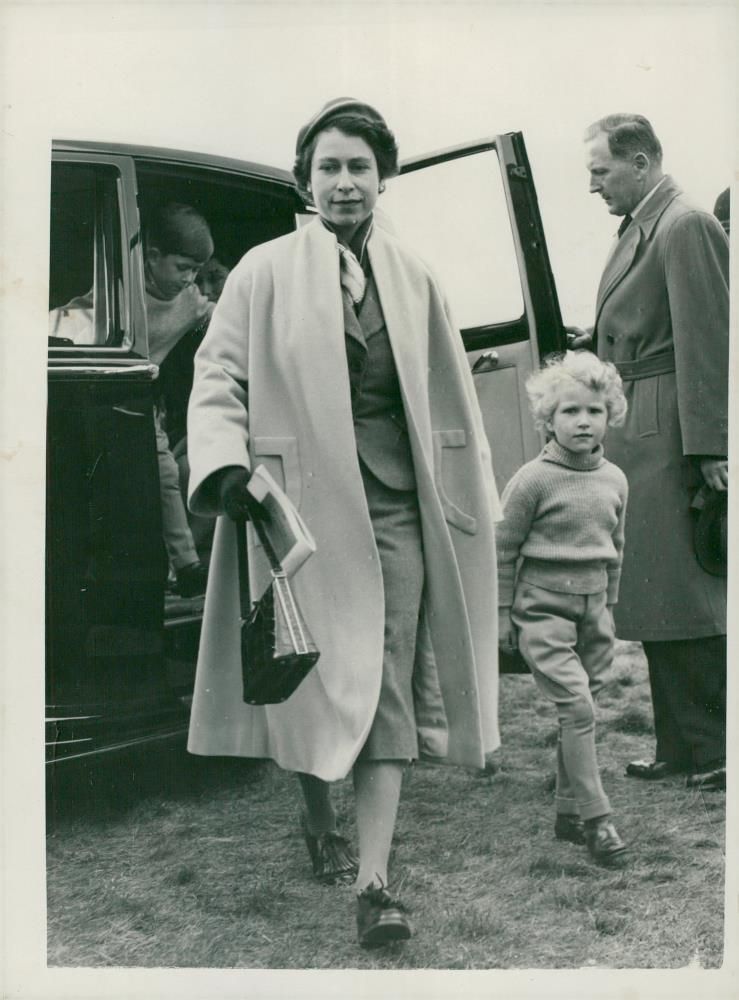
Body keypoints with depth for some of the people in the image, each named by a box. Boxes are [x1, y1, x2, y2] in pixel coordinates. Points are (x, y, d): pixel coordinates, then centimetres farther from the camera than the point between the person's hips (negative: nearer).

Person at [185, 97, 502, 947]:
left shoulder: (413, 280, 12)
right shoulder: (265, 274, 3)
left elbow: (449, 398, 16)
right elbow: (218, 378, 1)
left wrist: (474, 496, 16)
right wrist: (225, 463, -16)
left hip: (396, 508, 2)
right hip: (300, 504, -2)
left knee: (389, 688, -3)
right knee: (313, 678, 6)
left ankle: (373, 882, 0)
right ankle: (318, 825, 33)